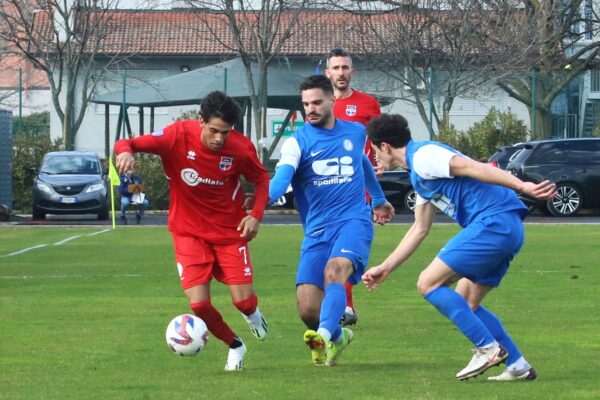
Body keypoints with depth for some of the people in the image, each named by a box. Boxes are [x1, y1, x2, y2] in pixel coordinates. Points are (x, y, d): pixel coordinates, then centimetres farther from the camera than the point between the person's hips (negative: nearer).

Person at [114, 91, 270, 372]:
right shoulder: (178, 136, -20)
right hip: (190, 232, 0)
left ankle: (253, 315, 35)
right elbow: (127, 144, -19)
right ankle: (234, 346, 19)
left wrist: (256, 215, -11)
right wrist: (125, 151, -44)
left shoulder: (241, 148, -16)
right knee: (199, 304, -11)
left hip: (230, 231, 1)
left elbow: (262, 179, 4)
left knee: (243, 300, -6)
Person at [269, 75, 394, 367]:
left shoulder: (355, 133, 11)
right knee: (307, 309, -7)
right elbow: (283, 176, -18)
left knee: (334, 271, -33)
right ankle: (338, 337, 25)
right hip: (317, 231, 1)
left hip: (354, 221, -1)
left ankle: (324, 335, -51)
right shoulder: (298, 142, 1)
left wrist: (379, 199, 50)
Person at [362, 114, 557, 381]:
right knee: (465, 303, 16)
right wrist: (385, 268, 34)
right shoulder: (418, 172, 27)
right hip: (509, 228, 10)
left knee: (429, 283, -6)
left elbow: (470, 167, -18)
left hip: (493, 222, -10)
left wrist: (522, 186, -28)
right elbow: (420, 228, 33)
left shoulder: (422, 156, -5)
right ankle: (518, 366, 12)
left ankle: (488, 348, -10)